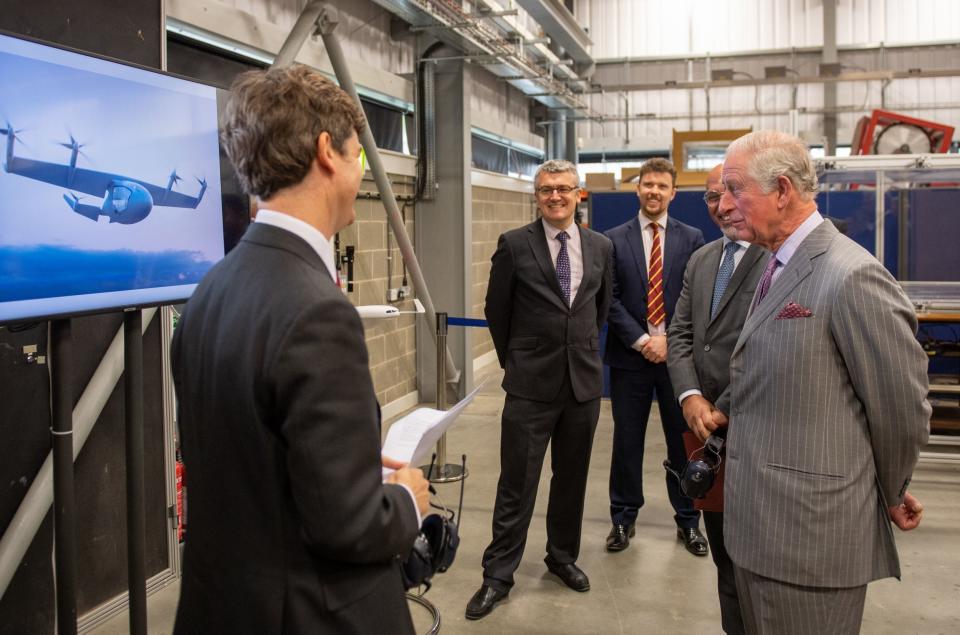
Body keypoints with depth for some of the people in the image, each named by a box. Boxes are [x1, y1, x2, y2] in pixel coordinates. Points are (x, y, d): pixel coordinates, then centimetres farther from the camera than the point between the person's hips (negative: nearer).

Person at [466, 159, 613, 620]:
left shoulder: (599, 246, 6)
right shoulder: (514, 245, -4)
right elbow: (496, 311, 4)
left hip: (584, 381, 4)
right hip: (531, 384, -3)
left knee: (571, 478, 15)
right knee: (517, 483, 1)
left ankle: (563, 556, 33)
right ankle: (499, 574, 12)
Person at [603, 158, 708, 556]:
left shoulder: (691, 238, 4)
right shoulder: (614, 240, 3)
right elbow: (610, 299, -2)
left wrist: (671, 340, -11)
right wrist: (641, 340, -11)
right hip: (630, 354, 0)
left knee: (683, 439, 9)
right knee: (627, 440, 7)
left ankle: (688, 521, 23)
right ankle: (623, 518, 21)